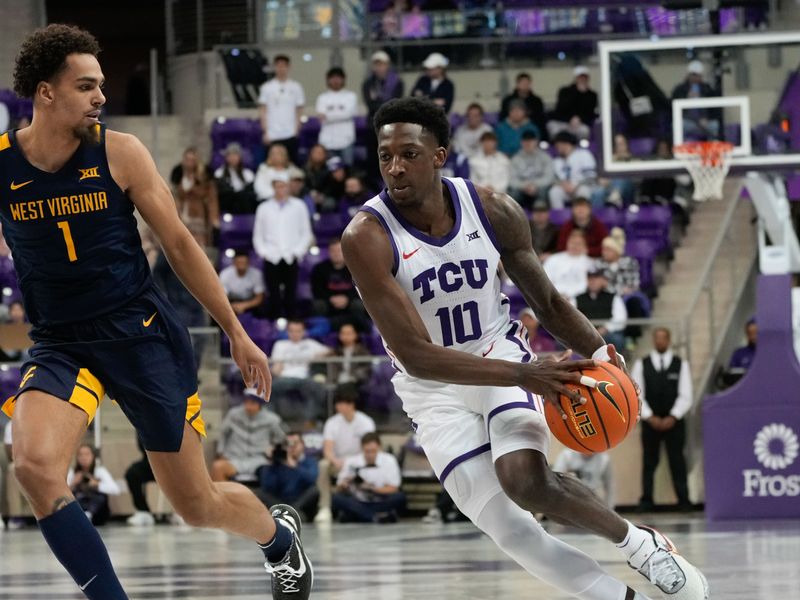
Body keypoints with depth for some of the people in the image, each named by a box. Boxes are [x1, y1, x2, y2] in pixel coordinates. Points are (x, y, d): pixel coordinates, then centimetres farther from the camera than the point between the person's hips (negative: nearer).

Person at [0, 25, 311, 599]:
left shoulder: (120, 153, -8)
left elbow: (179, 244, 0)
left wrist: (236, 332, 2)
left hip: (142, 334, -1)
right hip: (61, 343, 1)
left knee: (199, 504, 8)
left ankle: (279, 534, 42)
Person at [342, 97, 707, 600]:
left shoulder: (493, 210, -12)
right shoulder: (367, 238, -23)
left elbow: (548, 302, 2)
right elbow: (414, 355, -28)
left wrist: (598, 351, -19)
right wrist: (524, 375, -35)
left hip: (501, 353, 1)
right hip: (435, 389, 0)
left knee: (525, 479, -27)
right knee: (510, 532, -10)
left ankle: (639, 542, -3)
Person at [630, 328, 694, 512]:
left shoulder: (681, 365, 4)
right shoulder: (641, 365, 5)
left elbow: (685, 396, -2)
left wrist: (672, 417, -12)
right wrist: (650, 417, -10)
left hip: (674, 421, -1)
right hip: (650, 421, 1)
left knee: (677, 461, -2)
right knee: (649, 461, 1)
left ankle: (683, 500, -1)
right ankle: (646, 501, 2)